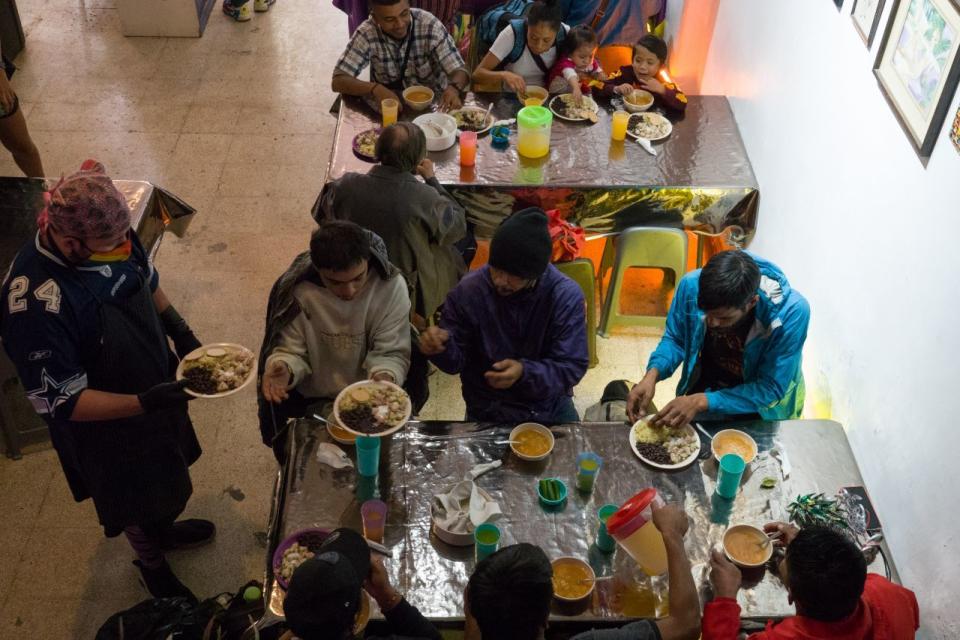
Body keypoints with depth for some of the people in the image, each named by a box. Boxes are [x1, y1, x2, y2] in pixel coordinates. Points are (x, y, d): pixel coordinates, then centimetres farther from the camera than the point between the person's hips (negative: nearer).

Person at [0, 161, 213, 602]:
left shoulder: (108, 236, -20)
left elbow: (146, 280, 4)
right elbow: (60, 401, -31)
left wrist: (180, 330, -7)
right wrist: (142, 403, -38)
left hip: (155, 383, 6)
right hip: (105, 424, -6)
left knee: (163, 475, 32)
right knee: (136, 502, 22)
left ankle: (164, 529, 64)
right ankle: (153, 566, 53)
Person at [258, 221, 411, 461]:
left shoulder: (391, 286, -17)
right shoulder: (297, 290, -16)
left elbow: (392, 352, -13)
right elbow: (292, 351, -7)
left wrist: (385, 376, -36)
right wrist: (283, 369, -30)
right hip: (312, 402, 0)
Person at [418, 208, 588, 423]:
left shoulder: (566, 296, -16)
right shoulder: (468, 291, -14)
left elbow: (571, 367, -15)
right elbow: (456, 362, -6)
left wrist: (525, 373, -33)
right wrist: (443, 347, -29)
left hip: (549, 406, 1)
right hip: (487, 410, -1)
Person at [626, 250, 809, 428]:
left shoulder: (791, 312, -31)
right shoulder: (692, 285, -23)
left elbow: (771, 389, -25)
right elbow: (675, 339, -5)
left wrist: (701, 402, -34)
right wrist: (653, 374, -24)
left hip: (758, 406, -1)